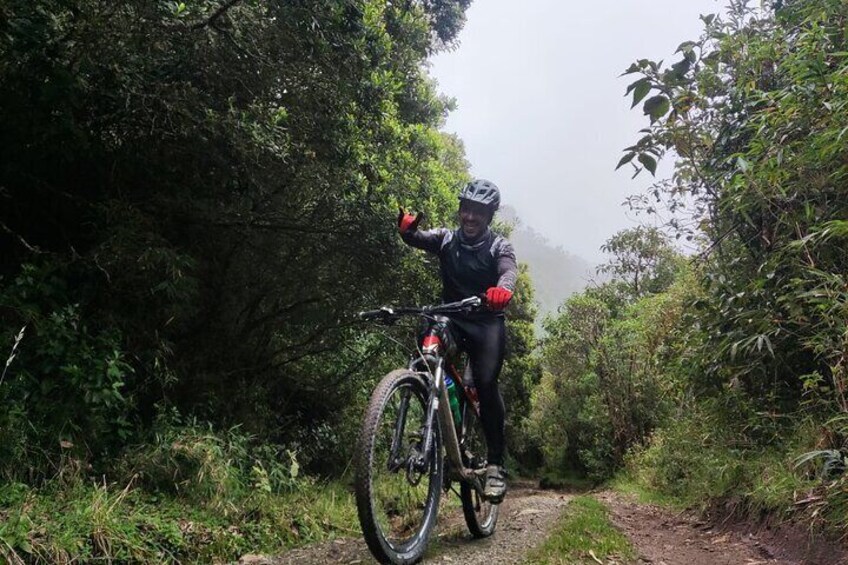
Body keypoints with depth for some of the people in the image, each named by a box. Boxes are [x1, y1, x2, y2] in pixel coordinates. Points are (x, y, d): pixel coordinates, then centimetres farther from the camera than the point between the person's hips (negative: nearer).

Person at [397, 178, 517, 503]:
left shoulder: (498, 246, -3)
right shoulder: (446, 239, 5)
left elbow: (509, 270, -24)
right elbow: (417, 239, -13)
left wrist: (503, 289, -49)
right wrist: (407, 228, -38)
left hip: (487, 323, -2)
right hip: (452, 320, 2)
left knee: (486, 383, -19)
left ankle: (496, 464, -7)